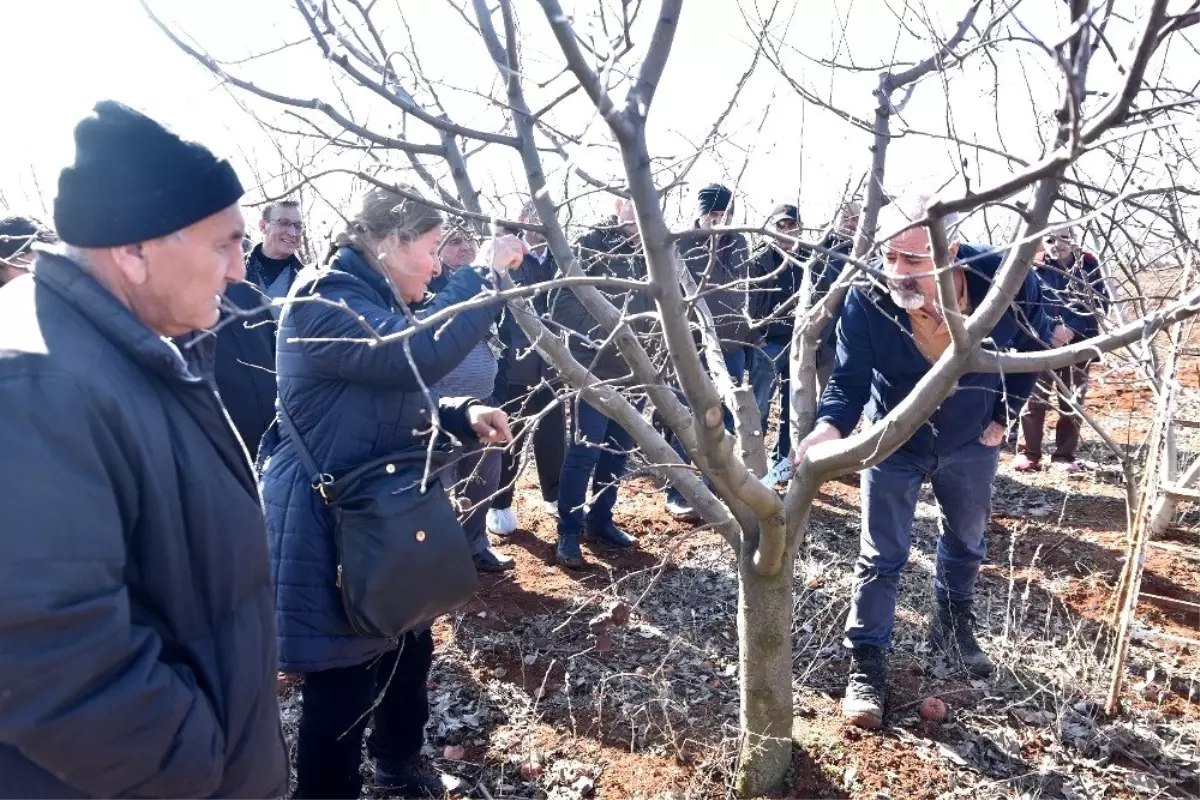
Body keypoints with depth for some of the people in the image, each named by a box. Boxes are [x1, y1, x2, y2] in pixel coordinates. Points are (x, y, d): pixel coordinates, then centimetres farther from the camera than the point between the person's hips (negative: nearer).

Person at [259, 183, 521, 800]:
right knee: (341, 682, 1)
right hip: (327, 520, -10)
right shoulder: (324, 300, -20)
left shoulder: (379, 300, 12)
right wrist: (484, 275, -26)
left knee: (410, 644, 23)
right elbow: (418, 352, -36)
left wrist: (464, 415, -1)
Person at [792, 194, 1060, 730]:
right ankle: (866, 664, 14)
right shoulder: (866, 302, -31)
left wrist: (1005, 414, -5)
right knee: (881, 557, 0)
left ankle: (953, 628, 47)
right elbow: (848, 380, -23)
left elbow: (1035, 344, -6)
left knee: (966, 543, 22)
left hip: (970, 441, 3)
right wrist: (830, 426, -44)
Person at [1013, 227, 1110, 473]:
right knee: (1035, 397, -3)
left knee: (1072, 401, 7)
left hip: (1079, 342, 1)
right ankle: (1028, 452, 7)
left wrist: (1074, 327, -15)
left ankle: (1064, 456, 16)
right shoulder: (1034, 267, -4)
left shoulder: (1088, 264, -1)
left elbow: (1102, 302, -1)